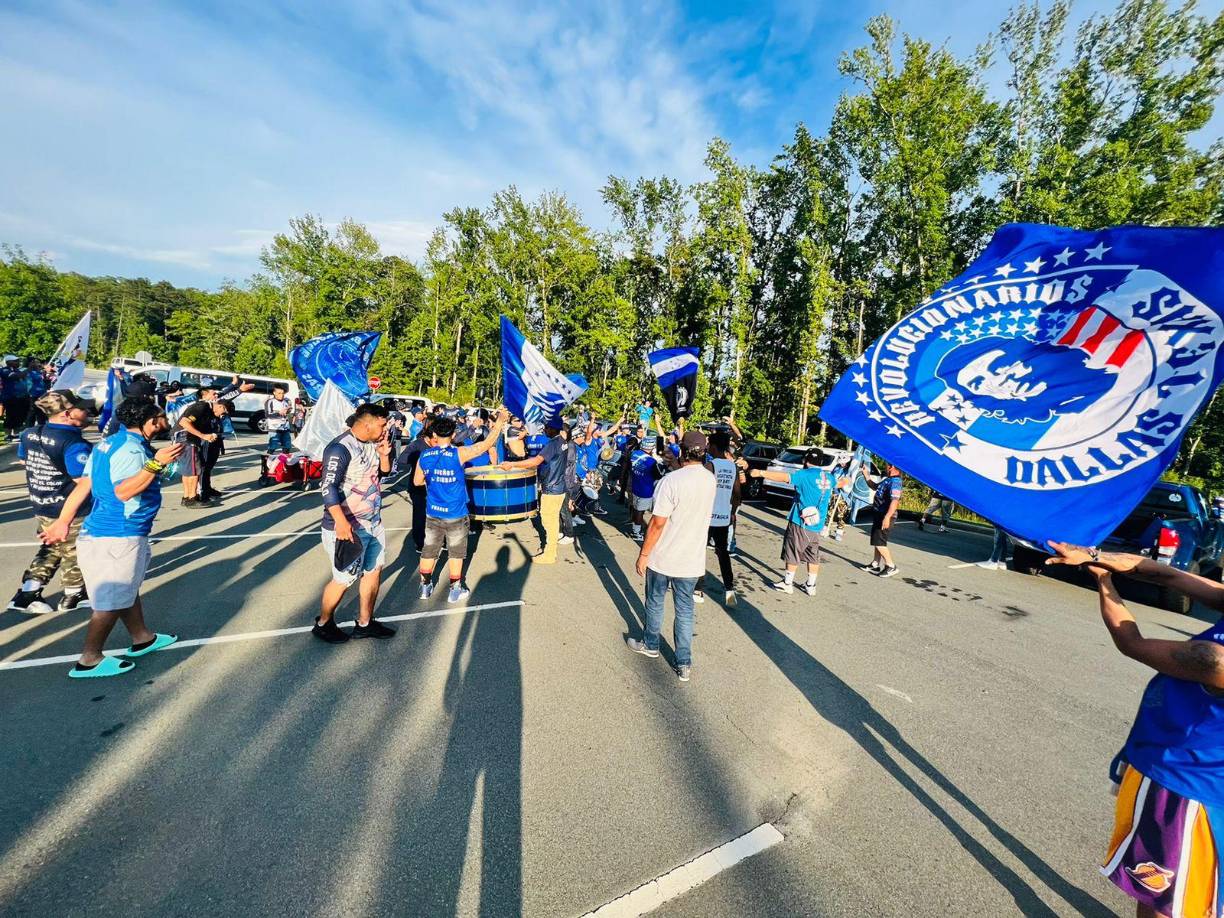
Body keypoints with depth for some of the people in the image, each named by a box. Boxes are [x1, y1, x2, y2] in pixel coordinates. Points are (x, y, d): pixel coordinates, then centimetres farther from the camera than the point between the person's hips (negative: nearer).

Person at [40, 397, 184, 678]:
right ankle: (89, 661, 15)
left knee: (127, 590, 21)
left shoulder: (111, 442, 9)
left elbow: (83, 485, 10)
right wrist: (156, 463, -37)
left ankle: (142, 639, 36)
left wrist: (63, 521, 13)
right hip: (118, 538, -10)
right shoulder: (132, 450, -21)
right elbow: (123, 491, -34)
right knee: (112, 600, 3)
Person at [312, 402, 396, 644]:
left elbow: (384, 473, 18)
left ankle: (364, 624, 31)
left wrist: (384, 455, -3)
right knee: (344, 579, 4)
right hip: (348, 527, -8)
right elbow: (328, 487, -24)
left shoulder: (372, 444, 5)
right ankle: (323, 624, 29)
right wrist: (341, 522, -33)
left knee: (374, 570, 15)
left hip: (373, 523, 8)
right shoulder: (340, 448, -19)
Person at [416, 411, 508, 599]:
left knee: (429, 550, 16)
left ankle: (425, 587, 28)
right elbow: (487, 444, -14)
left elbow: (417, 481, 9)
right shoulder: (459, 454, -17)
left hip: (433, 513, 4)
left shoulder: (424, 456, -3)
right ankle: (455, 590, 20)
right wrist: (500, 422, -7)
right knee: (455, 553, 10)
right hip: (455, 515, -4)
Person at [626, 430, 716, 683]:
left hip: (663, 557, -4)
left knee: (655, 603, 19)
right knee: (685, 610, 15)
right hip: (692, 560, 4)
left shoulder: (671, 481, -23)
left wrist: (643, 554, -9)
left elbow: (658, 523, -20)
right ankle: (684, 663, 22)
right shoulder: (711, 480, -2)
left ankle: (650, 644, 39)